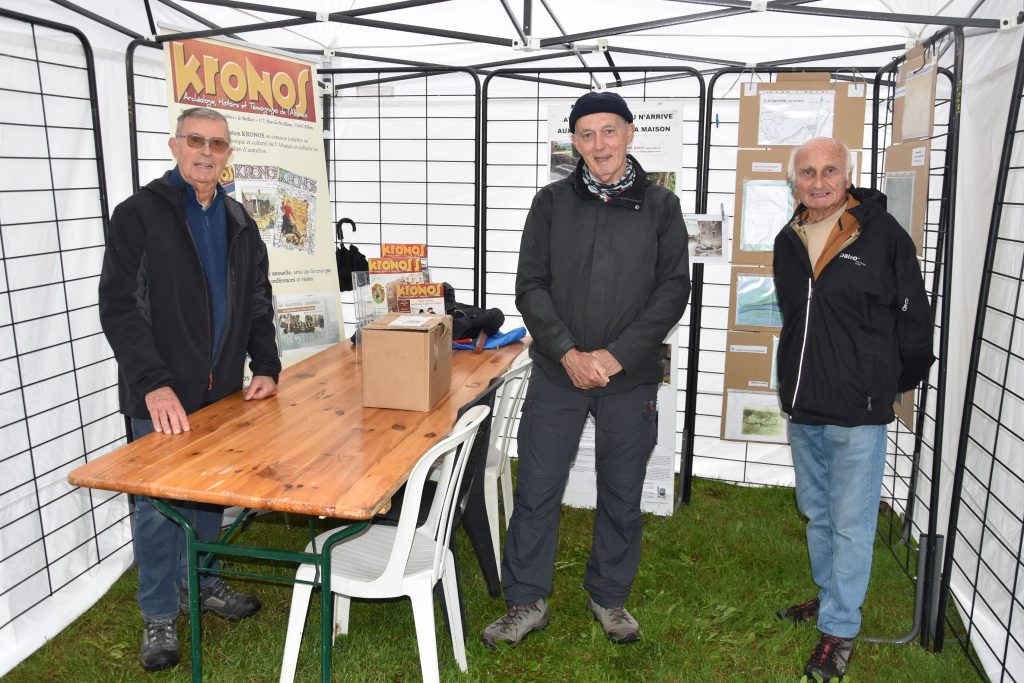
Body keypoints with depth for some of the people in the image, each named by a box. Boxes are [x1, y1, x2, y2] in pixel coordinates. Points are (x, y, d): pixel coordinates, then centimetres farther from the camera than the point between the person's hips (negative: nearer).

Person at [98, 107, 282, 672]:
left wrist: (265, 366, 1)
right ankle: (159, 616, 23)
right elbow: (119, 307, -14)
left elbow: (257, 303, 14)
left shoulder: (238, 222, 10)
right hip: (162, 398, -5)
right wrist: (152, 384, -23)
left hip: (222, 391, 5)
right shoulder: (140, 214, -8)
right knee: (157, 507, 6)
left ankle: (201, 584, 37)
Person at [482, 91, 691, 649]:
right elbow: (531, 286, -2)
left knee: (622, 496, 13)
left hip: (631, 379, 0)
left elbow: (673, 289, -4)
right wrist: (568, 353, -13)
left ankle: (609, 597, 34)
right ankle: (527, 601, 24)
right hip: (558, 373, 0)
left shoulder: (660, 206, 2)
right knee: (537, 492, 6)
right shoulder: (553, 201, 2)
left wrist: (617, 355, -14)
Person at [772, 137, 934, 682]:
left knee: (851, 524, 4)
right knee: (816, 515, 20)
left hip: (858, 413, -6)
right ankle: (830, 595, 40)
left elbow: (913, 317, -5)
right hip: (801, 409, 6)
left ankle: (839, 629, 18)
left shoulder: (882, 234, -12)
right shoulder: (788, 242, 6)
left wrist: (895, 382, 4)